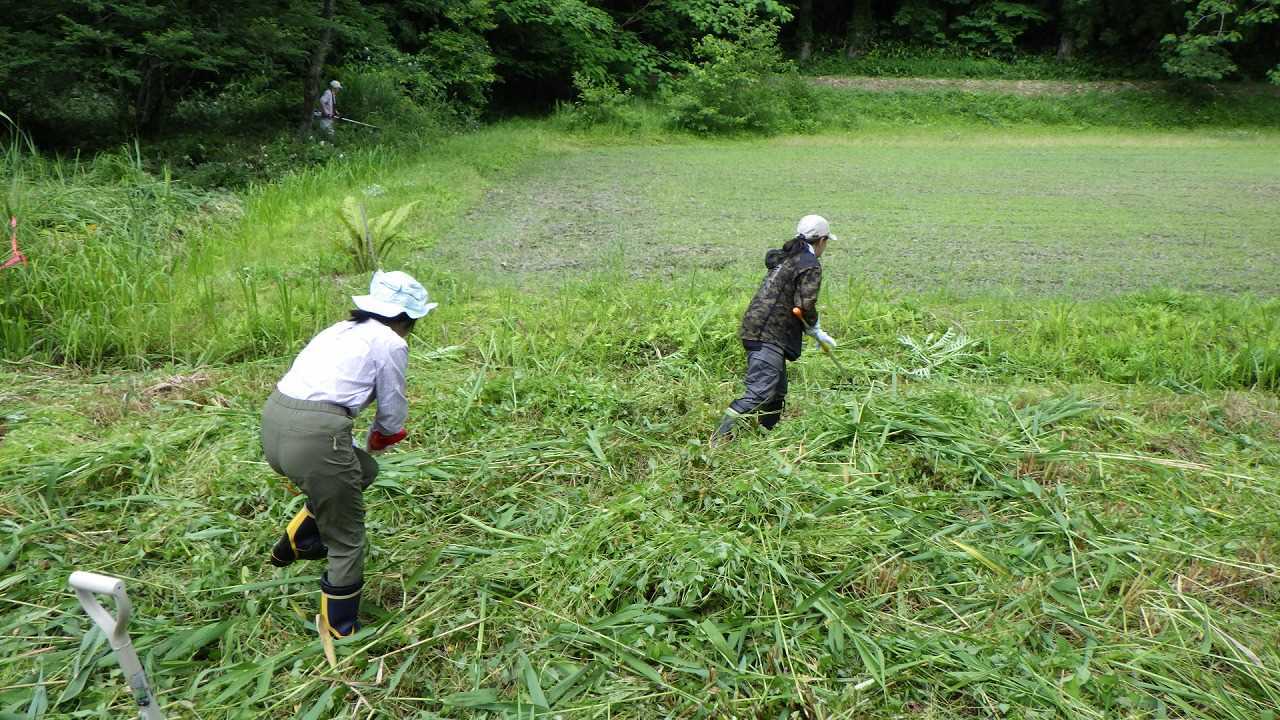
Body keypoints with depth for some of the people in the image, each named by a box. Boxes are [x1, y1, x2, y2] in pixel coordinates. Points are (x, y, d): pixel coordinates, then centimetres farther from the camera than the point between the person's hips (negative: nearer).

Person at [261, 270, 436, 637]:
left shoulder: (343, 329, 23)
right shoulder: (391, 343, 0)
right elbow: (393, 415, 5)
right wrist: (377, 439, 28)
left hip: (273, 418, 8)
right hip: (314, 434, -8)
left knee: (361, 471, 32)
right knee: (346, 542, 10)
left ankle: (295, 542, 38)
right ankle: (340, 632, 22)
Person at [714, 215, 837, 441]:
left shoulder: (784, 258, 20)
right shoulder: (810, 265, -8)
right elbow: (805, 304, -18)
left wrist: (812, 331, 21)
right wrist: (816, 331, 1)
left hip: (756, 328, 10)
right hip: (768, 335, -10)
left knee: (777, 392, 17)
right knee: (760, 392, -15)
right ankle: (720, 438, -19)